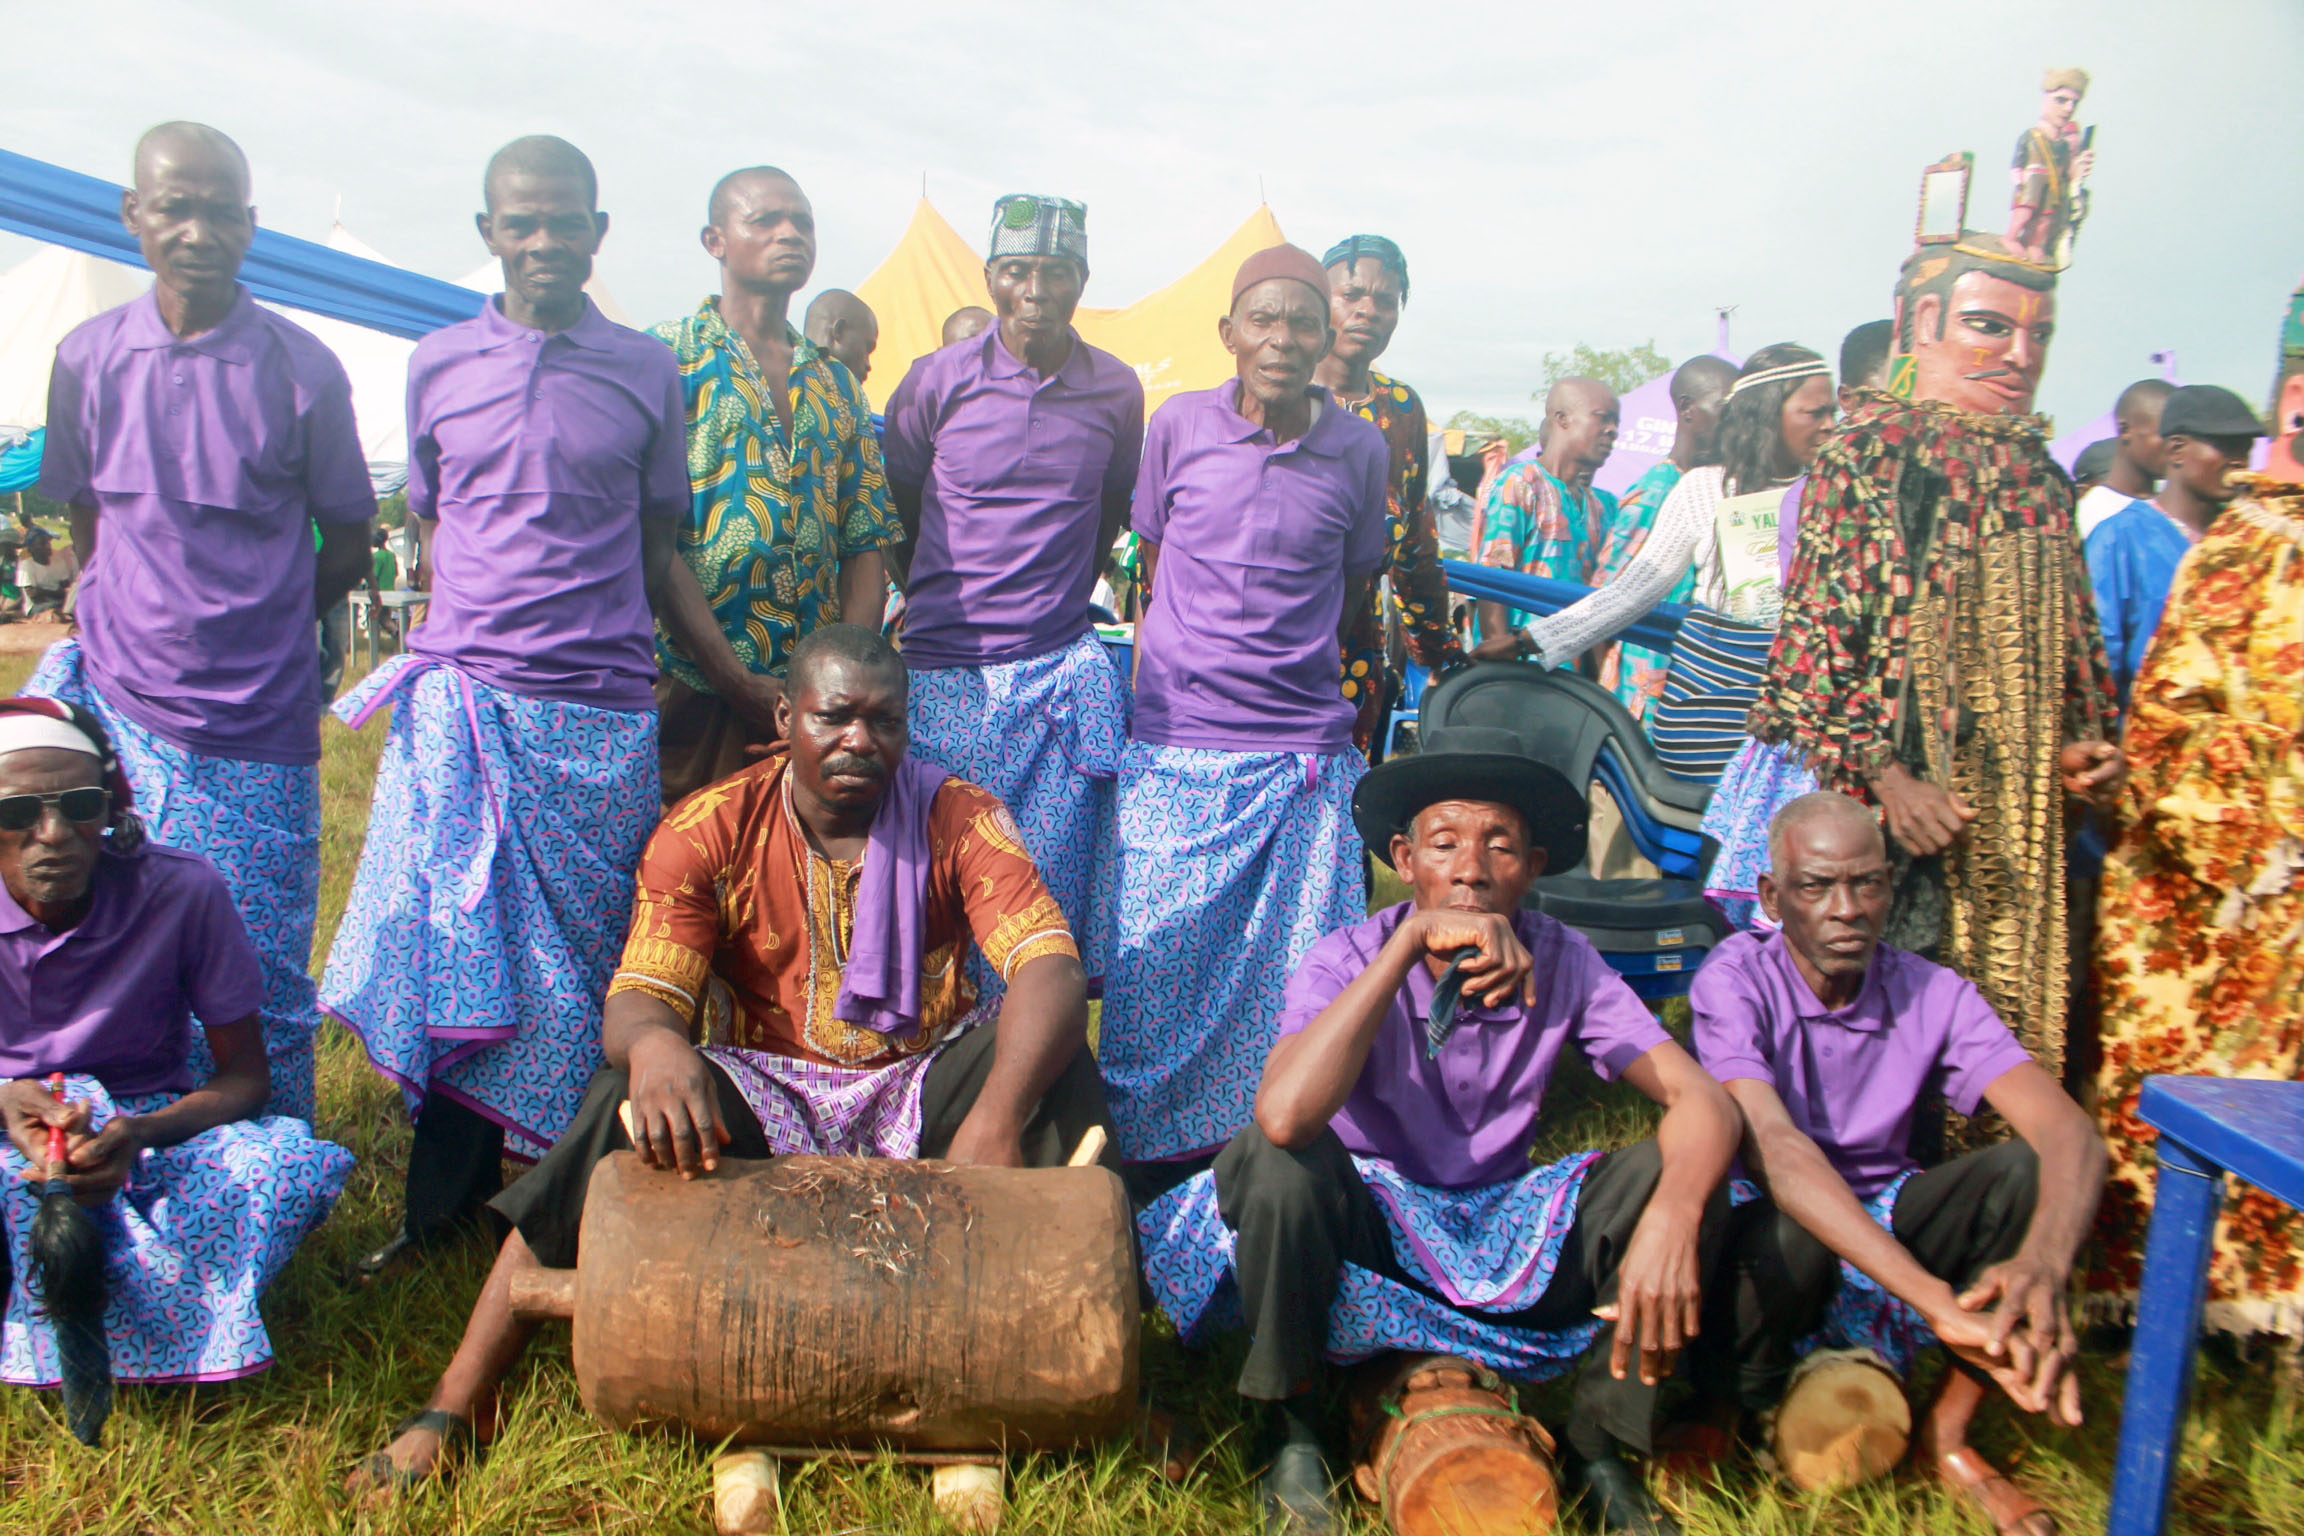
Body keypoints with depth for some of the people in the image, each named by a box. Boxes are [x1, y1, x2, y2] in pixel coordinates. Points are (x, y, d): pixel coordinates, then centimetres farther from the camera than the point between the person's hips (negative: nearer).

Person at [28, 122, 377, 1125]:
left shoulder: (301, 369, -4)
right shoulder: (89, 358, 4)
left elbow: (348, 547, 5)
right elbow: (86, 527, 16)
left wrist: (253, 634, 6)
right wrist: (130, 633, 8)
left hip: (255, 738, -2)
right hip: (118, 709, 2)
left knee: (261, 985, 3)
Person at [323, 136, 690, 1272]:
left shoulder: (647, 372, 7)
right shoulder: (438, 365, 10)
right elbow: (429, 526, 18)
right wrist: (484, 611, 3)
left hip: (601, 711, -1)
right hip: (462, 696, 1)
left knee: (580, 964, 5)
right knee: (452, 948, 3)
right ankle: (444, 1207, 18)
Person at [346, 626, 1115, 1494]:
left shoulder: (960, 820, -7)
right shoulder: (707, 832, -6)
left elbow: (1052, 972, -21)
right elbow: (637, 1001, -16)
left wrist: (996, 1119, -40)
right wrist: (655, 1047, -44)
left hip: (919, 1104, 0)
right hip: (763, 1101, 0)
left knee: (1048, 1045, -27)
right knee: (632, 1098, -28)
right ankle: (458, 1404, -22)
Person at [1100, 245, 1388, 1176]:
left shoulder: (1361, 451, 3)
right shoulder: (1177, 427, 2)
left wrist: (1286, 668, 10)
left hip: (1306, 757, 1)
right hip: (1174, 752, 0)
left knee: (1300, 974, 3)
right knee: (1157, 960, 2)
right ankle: (1149, 1153, 20)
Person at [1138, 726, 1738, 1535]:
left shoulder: (1563, 964, -11)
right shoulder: (1347, 958, -19)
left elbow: (1704, 1101, -19)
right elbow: (1285, 1114, -39)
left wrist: (1673, 1218, -41)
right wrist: (1413, 939, -39)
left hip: (1503, 1232, 3)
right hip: (1370, 1222, -2)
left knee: (1668, 1171, -21)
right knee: (1277, 1160, -33)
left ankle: (1603, 1447, -1)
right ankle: (1292, 1429, -8)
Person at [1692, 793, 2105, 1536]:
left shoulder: (1933, 996, -9)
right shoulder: (1734, 981, -19)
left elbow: (2071, 1133, -21)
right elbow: (1770, 1144, -36)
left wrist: (2042, 1264, -45)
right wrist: (1936, 1300, -49)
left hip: (1883, 1222, 4)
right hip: (1768, 1226, -4)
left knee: (2026, 1169, -22)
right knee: (1790, 1236, -37)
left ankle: (1948, 1435, -8)